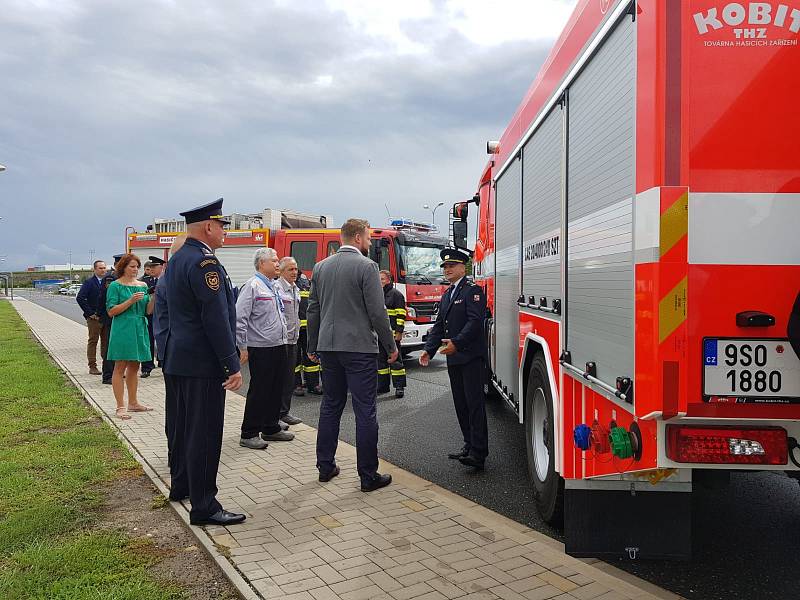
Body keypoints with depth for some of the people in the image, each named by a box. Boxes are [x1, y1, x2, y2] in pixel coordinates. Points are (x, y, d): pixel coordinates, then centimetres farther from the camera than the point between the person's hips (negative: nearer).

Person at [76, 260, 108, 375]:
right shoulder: (89, 283, -5)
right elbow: (80, 298, -12)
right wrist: (90, 313, -14)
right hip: (94, 318, -4)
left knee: (106, 342, 9)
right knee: (93, 342, 1)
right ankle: (92, 367, 6)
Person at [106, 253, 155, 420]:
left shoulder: (143, 285, 11)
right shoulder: (115, 285, -4)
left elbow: (148, 310, 9)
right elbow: (111, 311, -10)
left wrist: (154, 297, -8)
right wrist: (131, 301, -19)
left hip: (140, 328, 6)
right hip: (122, 329, -6)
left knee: (134, 367, 12)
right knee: (120, 367, -3)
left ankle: (133, 403, 22)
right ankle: (120, 406, 0)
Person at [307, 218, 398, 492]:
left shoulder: (321, 267, 9)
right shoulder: (366, 266, -10)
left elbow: (313, 310, 12)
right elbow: (377, 311, -12)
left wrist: (313, 347, 20)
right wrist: (390, 345, -2)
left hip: (328, 347, 6)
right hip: (359, 347, -6)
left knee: (330, 407, 15)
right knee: (365, 412, 0)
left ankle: (326, 467, 22)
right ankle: (368, 476, 5)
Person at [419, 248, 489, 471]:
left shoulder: (473, 291, -7)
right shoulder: (446, 295, 20)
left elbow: (475, 321, -18)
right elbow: (439, 326, 18)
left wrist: (457, 342, -27)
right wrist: (429, 350, 6)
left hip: (472, 357, -9)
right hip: (454, 359, 9)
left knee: (474, 402, -10)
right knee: (461, 404, 12)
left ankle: (478, 453, -10)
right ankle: (469, 444, 21)